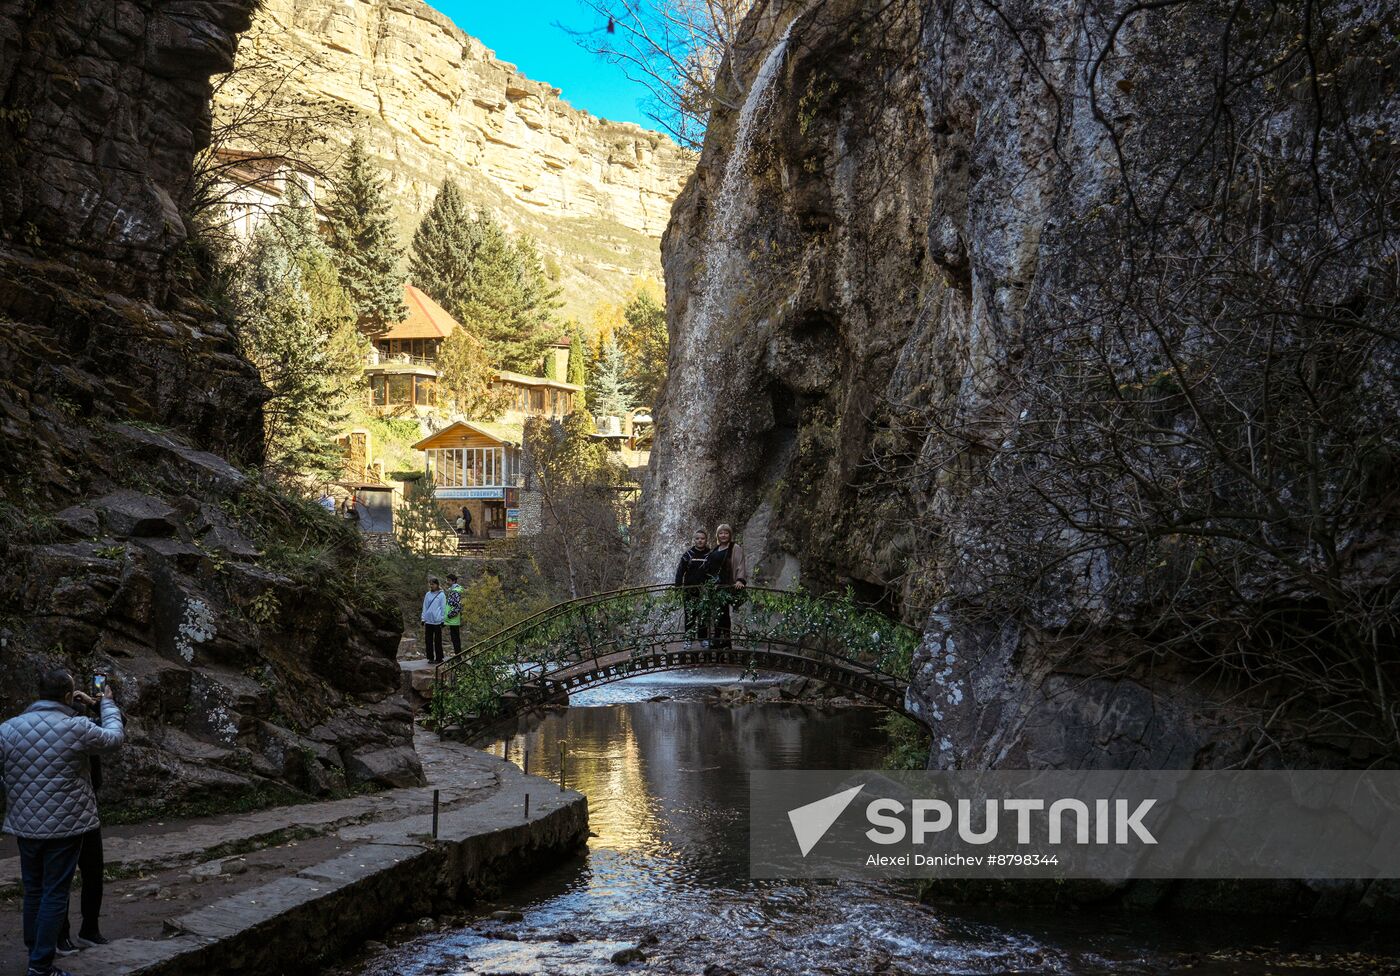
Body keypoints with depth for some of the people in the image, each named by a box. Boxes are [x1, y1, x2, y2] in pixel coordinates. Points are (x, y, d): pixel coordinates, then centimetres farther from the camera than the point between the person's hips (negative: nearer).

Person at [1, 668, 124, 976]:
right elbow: (114, 736, 4)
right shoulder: (78, 728, -14)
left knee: (32, 892, 18)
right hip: (65, 826, -4)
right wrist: (108, 703, 21)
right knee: (54, 895, 4)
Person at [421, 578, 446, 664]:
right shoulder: (428, 594, 9)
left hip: (437, 621, -4)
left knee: (437, 641, 1)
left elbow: (443, 608, -3)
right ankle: (430, 657, 14)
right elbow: (425, 607, 13)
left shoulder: (441, 595, -3)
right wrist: (423, 618, 9)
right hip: (428, 621, 4)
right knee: (428, 640, 6)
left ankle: (439, 658, 7)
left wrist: (442, 619, -6)